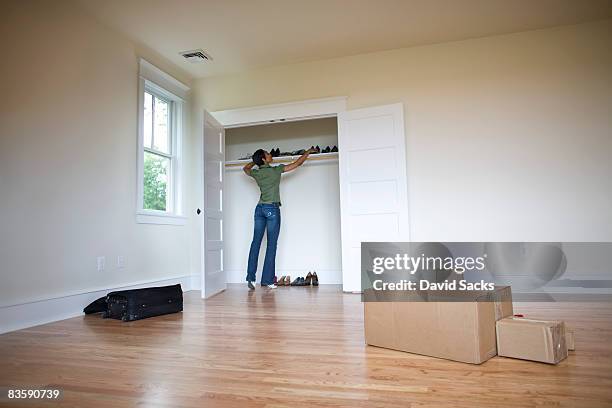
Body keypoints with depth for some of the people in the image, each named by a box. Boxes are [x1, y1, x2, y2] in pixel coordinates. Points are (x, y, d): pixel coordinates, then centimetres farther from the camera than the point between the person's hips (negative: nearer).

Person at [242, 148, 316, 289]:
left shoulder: (256, 173, 6)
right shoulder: (276, 170, -6)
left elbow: (245, 168, 30)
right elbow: (297, 163, 1)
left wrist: (255, 161, 37)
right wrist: (308, 152, 14)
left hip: (259, 208, 5)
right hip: (272, 208, -5)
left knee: (256, 242, 5)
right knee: (271, 244, -1)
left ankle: (251, 277, 4)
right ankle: (267, 280, 1)